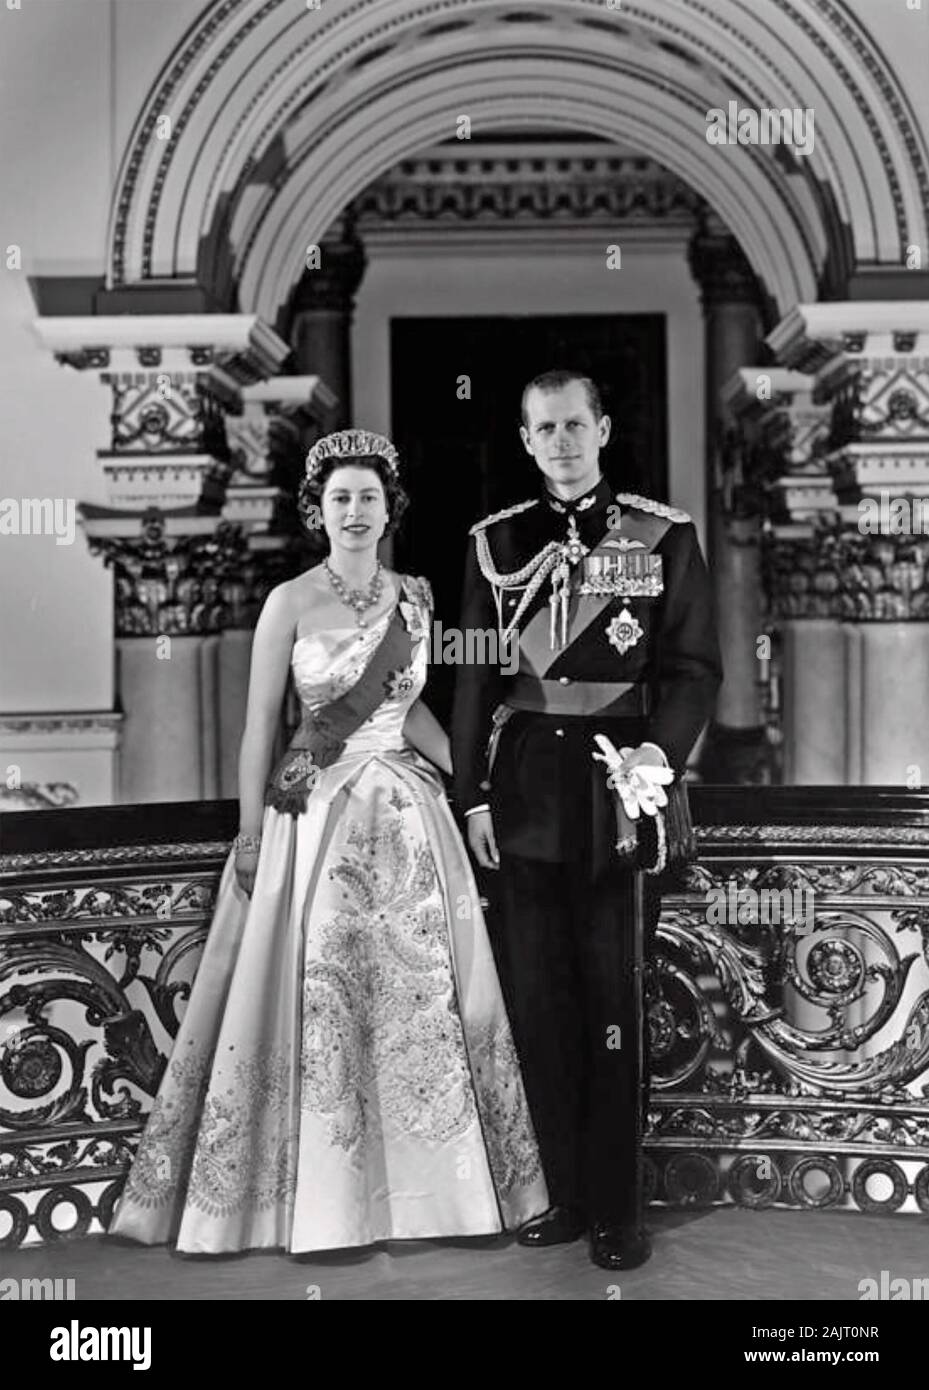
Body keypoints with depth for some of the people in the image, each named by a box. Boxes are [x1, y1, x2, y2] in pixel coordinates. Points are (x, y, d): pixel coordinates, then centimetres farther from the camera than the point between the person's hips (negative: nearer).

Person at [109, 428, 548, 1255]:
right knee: (316, 995, 2)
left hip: (408, 815, 3)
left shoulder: (415, 599, 6)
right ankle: (320, 1197, 17)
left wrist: (468, 776, 4)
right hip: (316, 815, -3)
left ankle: (423, 1179, 22)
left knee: (421, 992, 6)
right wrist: (251, 835, -6)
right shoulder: (291, 603, -3)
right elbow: (260, 723, -3)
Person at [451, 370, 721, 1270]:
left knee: (615, 999, 3)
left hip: (619, 790, -2)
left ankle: (618, 1208, 17)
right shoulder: (494, 543, 8)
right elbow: (473, 678, 8)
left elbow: (694, 667, -1)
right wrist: (473, 794, 3)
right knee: (534, 996, 8)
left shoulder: (664, 536, 1)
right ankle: (561, 1193, 22)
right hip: (524, 791, 3)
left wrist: (661, 752, -17)